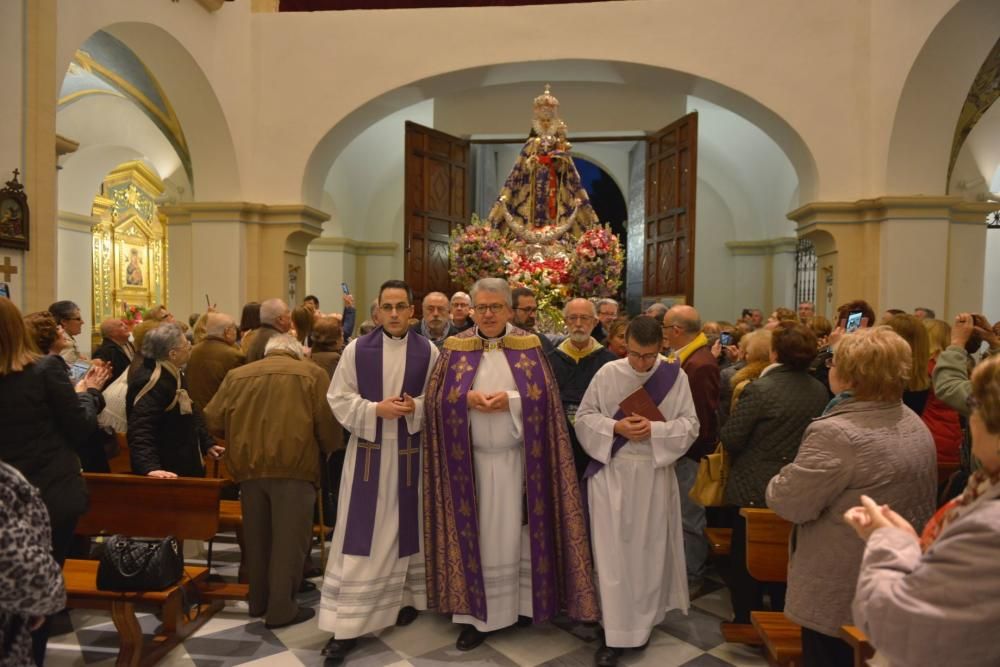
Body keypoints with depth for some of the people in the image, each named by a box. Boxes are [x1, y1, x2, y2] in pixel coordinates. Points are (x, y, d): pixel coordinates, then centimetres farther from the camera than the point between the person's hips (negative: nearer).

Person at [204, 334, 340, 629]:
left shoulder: (237, 375, 13)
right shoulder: (312, 373, 4)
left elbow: (213, 420, 7)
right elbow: (328, 424, -4)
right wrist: (323, 451, 14)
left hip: (248, 465, 4)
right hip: (293, 465, -4)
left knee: (256, 537, 18)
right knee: (288, 538, 5)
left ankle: (258, 600, 30)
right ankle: (281, 608, 9)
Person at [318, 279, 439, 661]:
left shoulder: (428, 352, -2)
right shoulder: (356, 349, -1)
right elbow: (338, 398, -1)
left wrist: (416, 407, -18)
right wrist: (375, 409, -16)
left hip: (411, 454, 1)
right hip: (367, 454, 0)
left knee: (407, 526, 14)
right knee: (360, 536, 1)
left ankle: (408, 597, 35)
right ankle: (348, 624, 9)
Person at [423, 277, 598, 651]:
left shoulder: (528, 347, 2)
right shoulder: (456, 348, 3)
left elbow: (544, 396, -3)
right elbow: (436, 398, -1)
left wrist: (511, 400, -18)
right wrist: (467, 399, -17)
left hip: (516, 457, 0)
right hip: (470, 458, 0)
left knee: (515, 532, 9)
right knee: (475, 533, 6)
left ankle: (523, 602, 25)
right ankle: (475, 613, 16)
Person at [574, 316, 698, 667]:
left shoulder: (675, 375, -4)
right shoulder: (607, 373, -5)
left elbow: (690, 424, -3)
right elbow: (583, 417, -1)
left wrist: (654, 429, -19)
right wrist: (615, 427, -18)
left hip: (654, 474, 1)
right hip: (611, 474, -1)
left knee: (648, 551, 12)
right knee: (613, 553, 1)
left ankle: (642, 622, 33)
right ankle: (615, 632, 12)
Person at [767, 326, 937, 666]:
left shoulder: (837, 434, -28)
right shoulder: (915, 424, 4)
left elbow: (785, 502, -23)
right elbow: (923, 507, 15)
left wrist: (782, 479, -3)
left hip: (841, 597, -9)